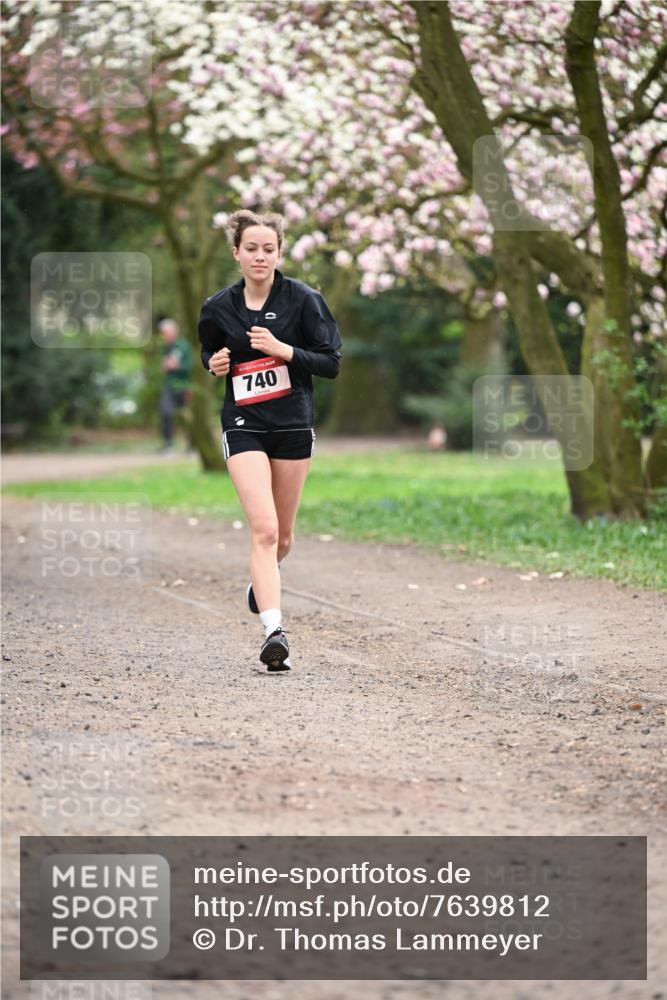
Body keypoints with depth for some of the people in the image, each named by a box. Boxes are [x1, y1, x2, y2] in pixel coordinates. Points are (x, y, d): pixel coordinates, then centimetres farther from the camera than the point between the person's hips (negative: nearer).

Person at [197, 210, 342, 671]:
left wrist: (284, 350, -19)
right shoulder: (217, 308, 1)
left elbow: (332, 363, -6)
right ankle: (274, 630, -22)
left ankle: (263, 578, 47)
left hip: (294, 425, 1)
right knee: (264, 529, -17)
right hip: (244, 425, -1)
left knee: (283, 534, 13)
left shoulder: (303, 299, -6)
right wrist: (215, 365, -4)